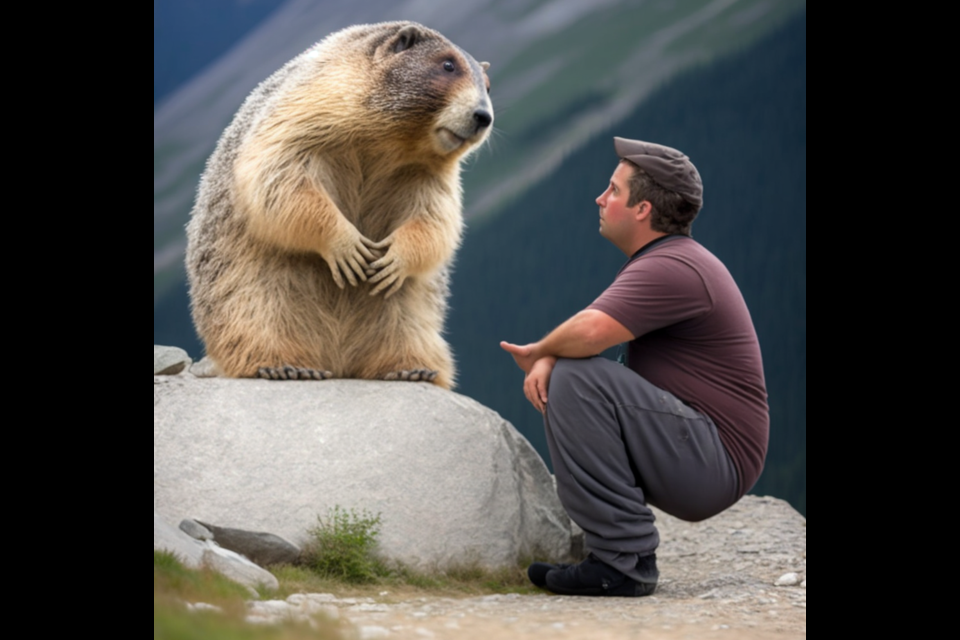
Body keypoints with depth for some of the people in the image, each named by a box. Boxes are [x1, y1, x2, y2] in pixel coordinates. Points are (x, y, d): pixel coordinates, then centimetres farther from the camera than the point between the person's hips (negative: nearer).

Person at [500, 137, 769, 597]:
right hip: (703, 467, 11)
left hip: (713, 463, -11)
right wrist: (546, 360, -10)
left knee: (576, 379, -23)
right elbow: (590, 336, 13)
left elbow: (590, 333, -32)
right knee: (555, 380, 21)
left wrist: (537, 351, -9)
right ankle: (618, 545, 14)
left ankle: (624, 559, -20)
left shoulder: (671, 269, -18)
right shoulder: (665, 261, 17)